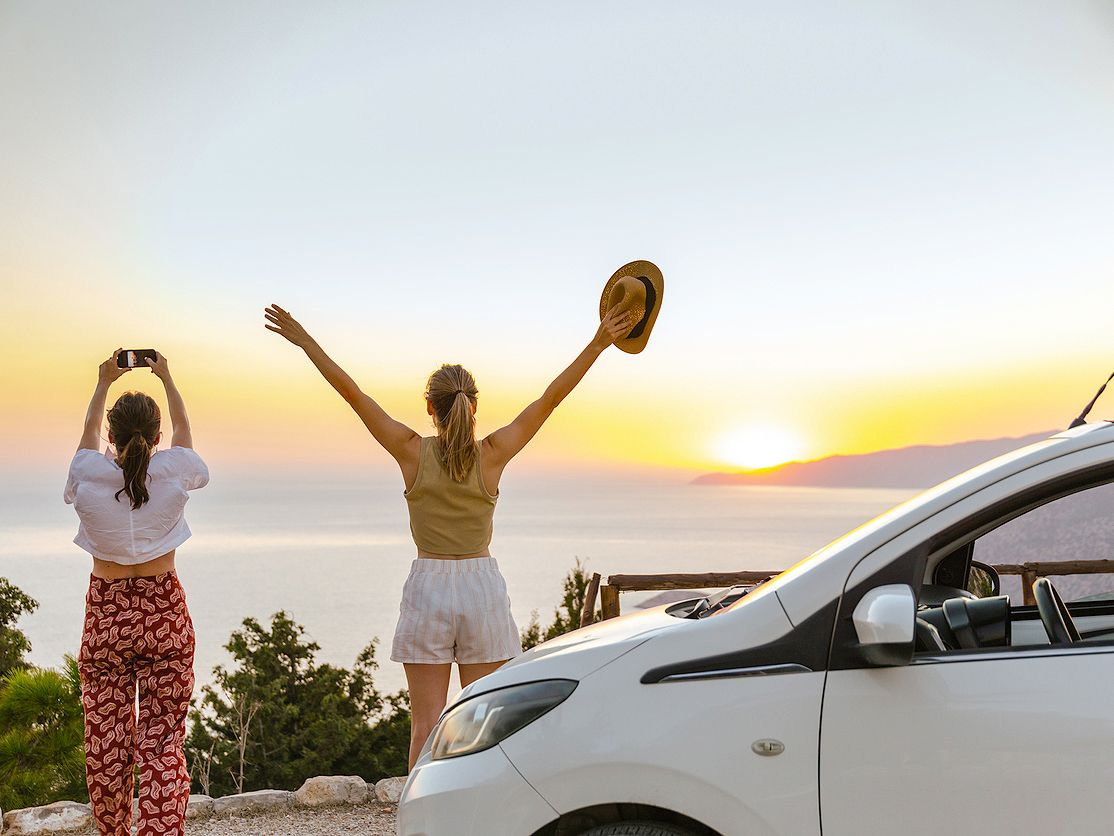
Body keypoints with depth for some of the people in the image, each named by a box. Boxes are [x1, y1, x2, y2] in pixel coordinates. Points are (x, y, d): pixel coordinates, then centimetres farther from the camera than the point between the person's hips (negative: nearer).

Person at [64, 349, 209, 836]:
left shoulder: (90, 474, -8)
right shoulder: (172, 471, -8)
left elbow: (89, 430, 16)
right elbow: (184, 427, 15)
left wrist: (104, 382, 31)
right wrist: (166, 378, 29)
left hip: (106, 612, 1)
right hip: (163, 610, -1)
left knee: (105, 739, 10)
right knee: (162, 740, 0)